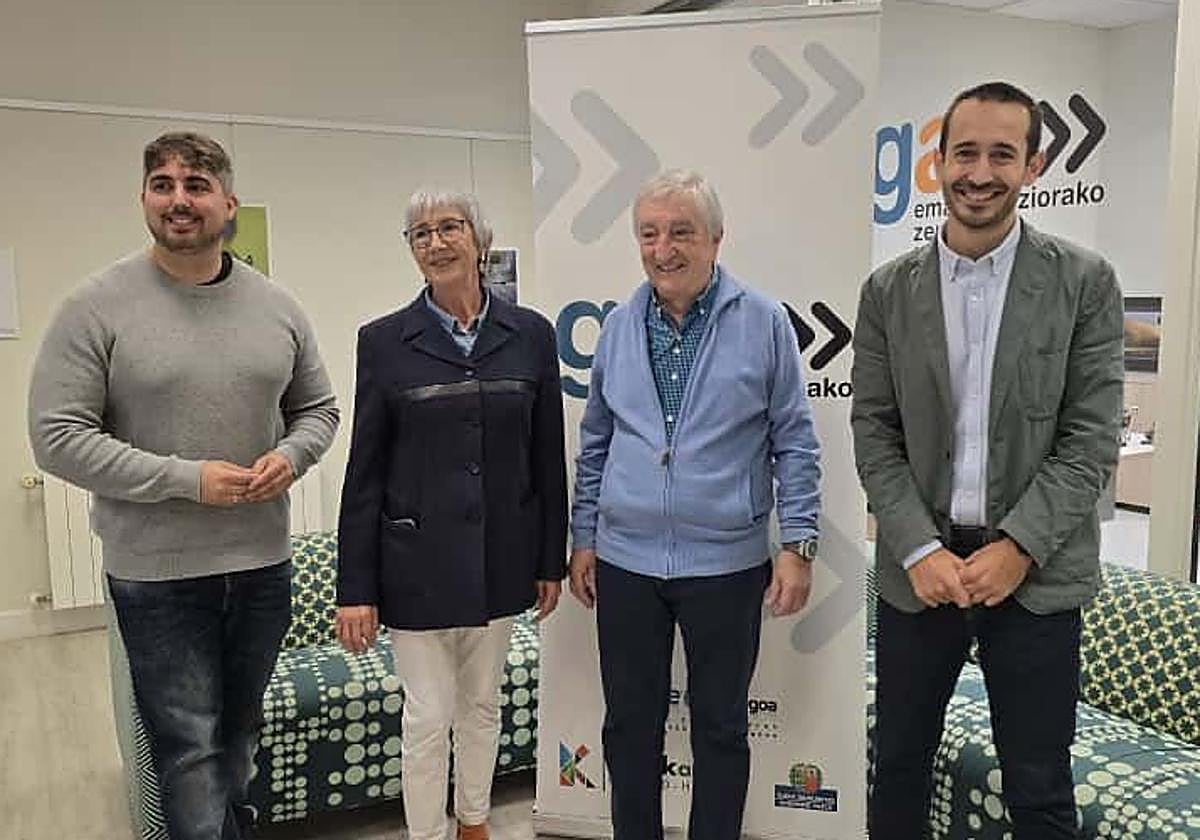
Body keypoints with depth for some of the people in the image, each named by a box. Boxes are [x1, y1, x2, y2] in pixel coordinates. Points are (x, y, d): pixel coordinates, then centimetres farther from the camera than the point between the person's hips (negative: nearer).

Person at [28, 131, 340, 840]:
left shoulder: (277, 306, 3)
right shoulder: (98, 307, -9)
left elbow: (319, 408, 12)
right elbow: (57, 436, -12)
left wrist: (290, 457, -10)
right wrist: (188, 479, -18)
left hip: (263, 563, 4)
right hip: (156, 574, -4)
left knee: (240, 733, 22)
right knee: (190, 748, 5)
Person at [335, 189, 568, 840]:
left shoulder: (530, 334, -1)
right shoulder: (384, 340, -5)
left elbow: (548, 458, 4)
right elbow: (365, 473, -4)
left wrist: (551, 560, 6)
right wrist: (355, 588, -6)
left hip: (502, 556, 3)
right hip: (418, 560, -2)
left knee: (483, 704, 19)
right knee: (428, 716, 7)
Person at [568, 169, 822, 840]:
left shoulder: (762, 322, -5)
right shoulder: (619, 327, 5)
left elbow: (795, 442, -3)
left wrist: (798, 543, -7)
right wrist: (583, 538, 11)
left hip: (725, 563, -3)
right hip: (625, 561, 3)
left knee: (721, 727, 12)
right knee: (630, 724, 14)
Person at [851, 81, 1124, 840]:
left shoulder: (1085, 282, -2)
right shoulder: (889, 290, 2)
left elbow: (1092, 438, -5)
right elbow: (874, 434, 0)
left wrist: (1015, 549, -14)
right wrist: (921, 550, -10)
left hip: (1037, 572, -1)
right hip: (920, 566, 2)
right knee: (899, 764, 15)